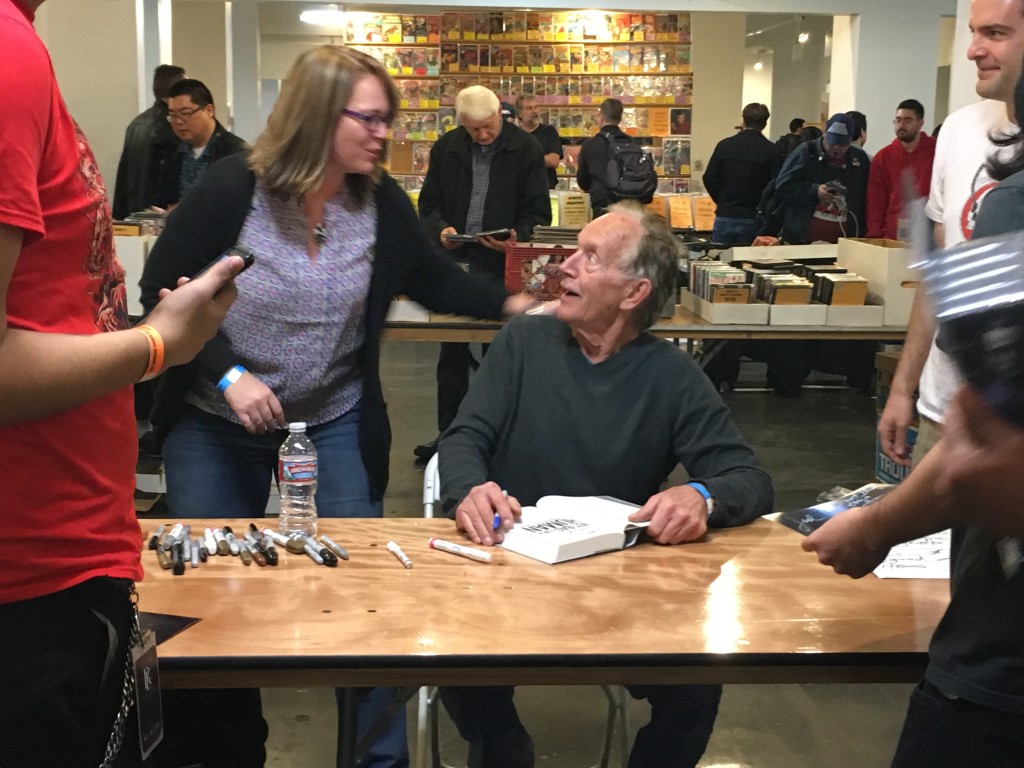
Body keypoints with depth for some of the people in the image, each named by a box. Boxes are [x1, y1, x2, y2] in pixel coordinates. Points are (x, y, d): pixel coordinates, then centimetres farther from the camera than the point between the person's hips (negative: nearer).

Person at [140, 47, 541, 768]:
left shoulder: (382, 203, -7)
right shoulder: (229, 191, -17)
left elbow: (432, 279, 6)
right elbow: (161, 296, -11)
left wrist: (516, 304, -6)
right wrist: (227, 375, -21)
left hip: (337, 426, 2)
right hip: (215, 426, -2)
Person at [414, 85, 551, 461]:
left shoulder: (525, 148, -2)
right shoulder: (446, 148, 7)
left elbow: (538, 211, -1)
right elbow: (429, 203, 12)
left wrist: (517, 237, -21)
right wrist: (441, 229, -9)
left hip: (502, 265, -3)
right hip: (455, 261, 3)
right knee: (452, 353, 8)